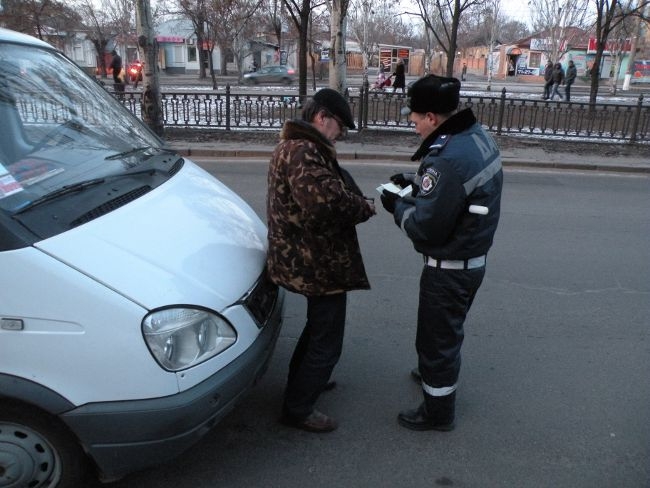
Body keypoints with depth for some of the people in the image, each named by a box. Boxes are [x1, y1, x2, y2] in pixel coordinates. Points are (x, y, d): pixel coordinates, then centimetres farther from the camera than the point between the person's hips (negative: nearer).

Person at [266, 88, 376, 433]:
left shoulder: (293, 146, 15)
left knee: (319, 325, 29)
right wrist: (364, 207, -18)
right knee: (327, 341, 4)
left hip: (306, 259, 11)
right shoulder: (304, 152, -22)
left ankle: (301, 380, 47)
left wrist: (356, 200, -1)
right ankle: (297, 410, 19)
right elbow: (326, 201, -36)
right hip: (318, 264, -11)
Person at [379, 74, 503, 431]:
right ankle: (435, 374, 53)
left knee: (437, 337, 9)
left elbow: (425, 228, -26)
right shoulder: (477, 136, 0)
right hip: (472, 259, 10)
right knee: (447, 329, 29)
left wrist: (398, 206, -9)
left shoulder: (449, 159, -31)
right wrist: (418, 181, 4)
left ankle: (438, 412, 29)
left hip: (449, 268, -9)